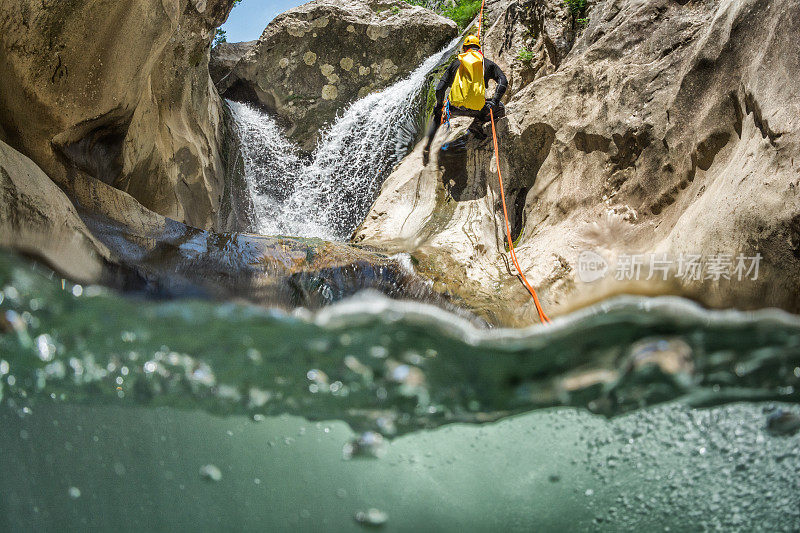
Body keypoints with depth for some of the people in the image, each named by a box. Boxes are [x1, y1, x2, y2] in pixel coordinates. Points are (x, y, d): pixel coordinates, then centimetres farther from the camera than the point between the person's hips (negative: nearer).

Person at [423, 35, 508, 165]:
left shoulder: (456, 63, 15)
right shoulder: (488, 63, 14)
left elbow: (440, 89, 10)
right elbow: (503, 82, 0)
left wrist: (439, 105, 24)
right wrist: (494, 101, 0)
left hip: (455, 108, 2)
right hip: (477, 108, -2)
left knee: (438, 114, 35)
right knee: (500, 109, 27)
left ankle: (427, 147, 23)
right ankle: (478, 123, 2)